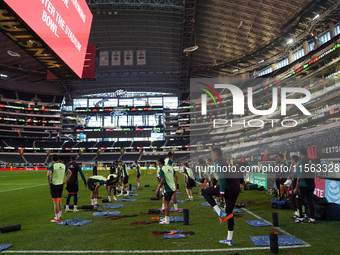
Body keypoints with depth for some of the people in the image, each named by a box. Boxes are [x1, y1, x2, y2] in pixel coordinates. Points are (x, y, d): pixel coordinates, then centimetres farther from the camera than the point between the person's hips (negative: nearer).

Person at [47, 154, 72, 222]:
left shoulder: (52, 166, -13)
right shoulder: (63, 165, 6)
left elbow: (48, 174, -29)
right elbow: (70, 172, 11)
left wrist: (49, 182, -14)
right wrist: (65, 181, 10)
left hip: (54, 185, -6)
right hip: (61, 184, 6)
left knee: (55, 202, 0)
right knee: (59, 201, 18)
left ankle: (57, 218, 7)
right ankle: (59, 216, 28)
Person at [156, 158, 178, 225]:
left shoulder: (161, 169, -12)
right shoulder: (170, 167, 11)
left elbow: (162, 181, -20)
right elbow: (176, 177, 13)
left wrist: (158, 189, -12)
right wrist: (175, 186, 21)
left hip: (168, 189, -8)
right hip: (173, 187, 8)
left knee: (166, 203, -2)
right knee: (165, 201, 18)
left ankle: (167, 220, 3)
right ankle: (167, 217, 25)